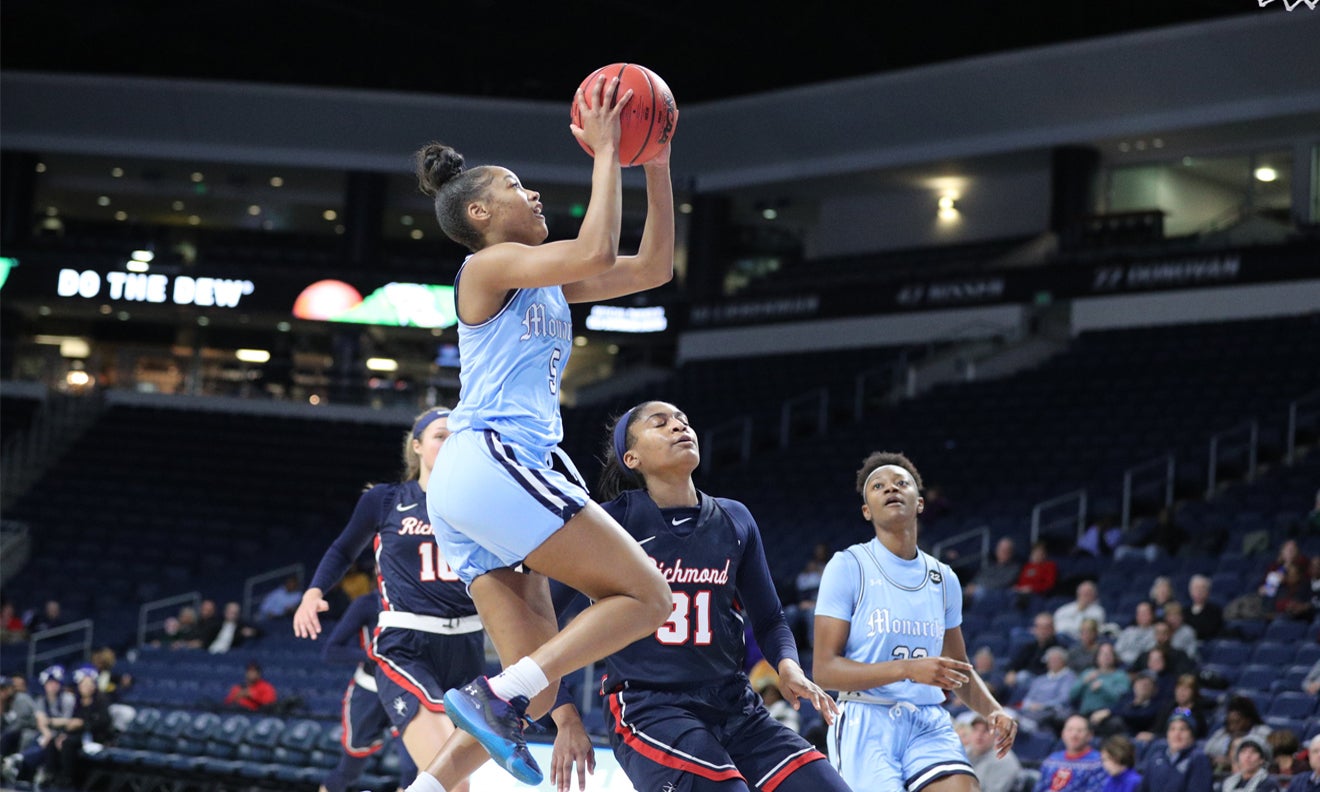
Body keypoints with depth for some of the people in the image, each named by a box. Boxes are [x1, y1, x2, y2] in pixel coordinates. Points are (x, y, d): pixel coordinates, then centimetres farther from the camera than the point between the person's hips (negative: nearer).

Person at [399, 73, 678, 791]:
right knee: (647, 596, -8)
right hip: (492, 461, -9)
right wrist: (605, 153, -6)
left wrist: (655, 165, 20)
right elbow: (597, 252, -15)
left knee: (538, 684, 3)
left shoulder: (548, 285, 26)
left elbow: (653, 266, 26)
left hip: (466, 488, 9)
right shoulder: (489, 264, 1)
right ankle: (496, 696, -17)